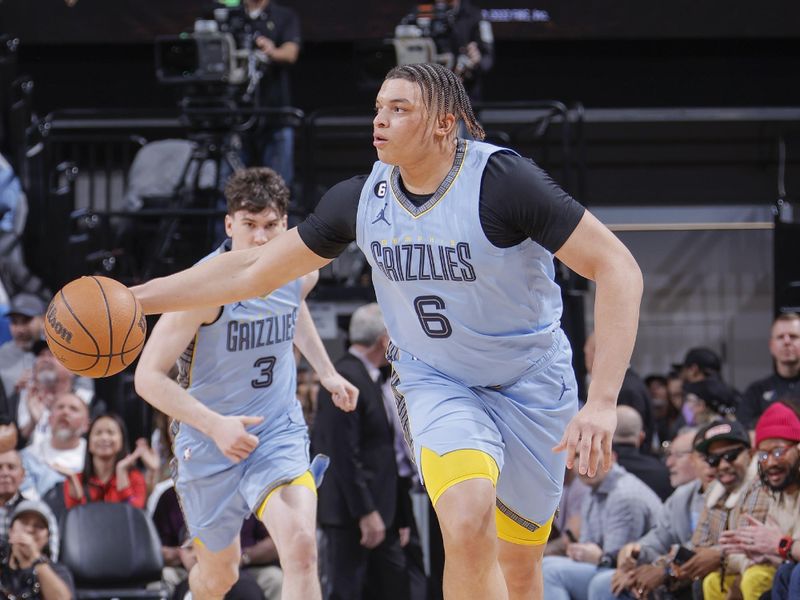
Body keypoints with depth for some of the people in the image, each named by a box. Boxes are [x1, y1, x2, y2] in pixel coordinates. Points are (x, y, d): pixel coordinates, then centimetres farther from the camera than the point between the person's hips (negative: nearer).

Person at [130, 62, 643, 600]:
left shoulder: (504, 180, -23)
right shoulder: (362, 198, -8)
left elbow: (618, 269, -26)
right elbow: (253, 271, 3)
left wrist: (602, 403, -34)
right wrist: (133, 299, -3)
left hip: (530, 382, -2)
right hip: (435, 380, 2)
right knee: (467, 526, -26)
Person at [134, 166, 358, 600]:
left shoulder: (301, 272, -6)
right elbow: (148, 377, -24)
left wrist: (325, 372, 19)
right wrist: (215, 425, -33)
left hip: (280, 431, 3)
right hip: (210, 444, -2)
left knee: (301, 547, -24)